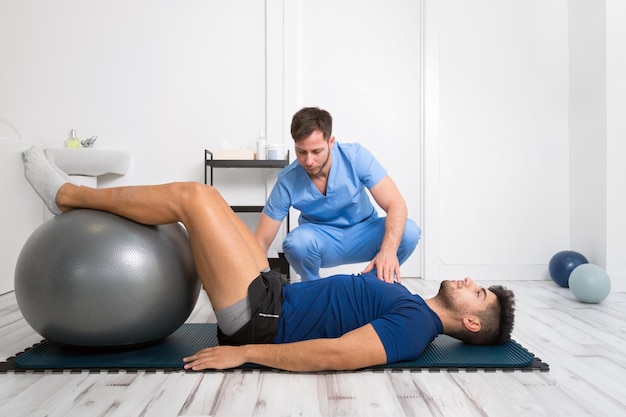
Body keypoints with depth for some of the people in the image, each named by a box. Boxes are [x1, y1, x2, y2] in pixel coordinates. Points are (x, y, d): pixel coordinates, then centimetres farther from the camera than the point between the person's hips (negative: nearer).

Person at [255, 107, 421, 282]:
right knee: (296, 241, -35)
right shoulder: (287, 181, -21)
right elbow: (262, 241, -17)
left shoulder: (356, 156, -22)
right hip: (320, 241, 0)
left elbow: (396, 204, -27)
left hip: (362, 234, 1)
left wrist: (389, 250, -46)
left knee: (409, 232, -28)